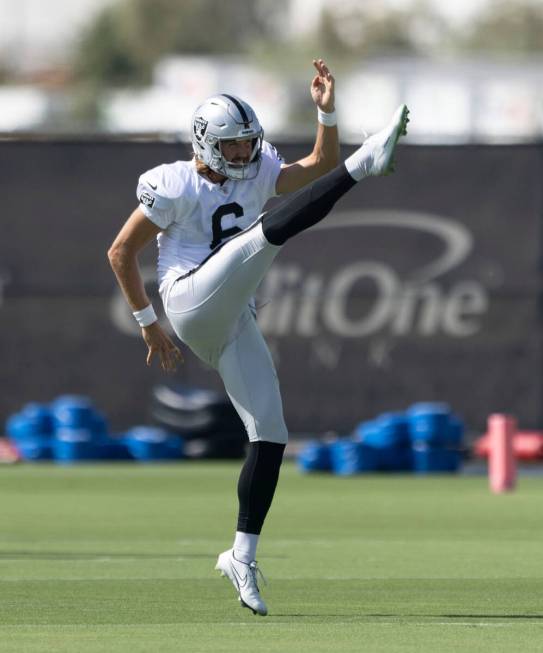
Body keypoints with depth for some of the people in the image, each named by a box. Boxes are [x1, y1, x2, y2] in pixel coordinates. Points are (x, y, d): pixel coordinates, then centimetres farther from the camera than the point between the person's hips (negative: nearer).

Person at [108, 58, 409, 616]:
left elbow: (320, 166, 9)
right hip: (191, 303, -7)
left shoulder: (257, 174, 16)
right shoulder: (176, 187, -3)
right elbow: (120, 252, 1)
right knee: (267, 231, -24)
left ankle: (242, 558, 5)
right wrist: (148, 324, 3)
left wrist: (326, 112, -6)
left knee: (270, 437, -1)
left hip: (233, 325, 7)